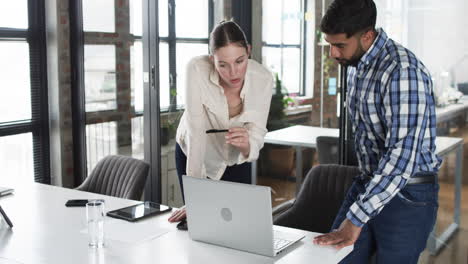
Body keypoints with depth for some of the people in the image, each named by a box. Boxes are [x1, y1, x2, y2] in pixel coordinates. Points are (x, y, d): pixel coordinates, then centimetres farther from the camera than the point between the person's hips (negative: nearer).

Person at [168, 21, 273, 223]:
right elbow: (196, 132, -32)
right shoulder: (197, 69, -31)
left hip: (236, 160, 1)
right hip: (193, 155, -1)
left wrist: (246, 144, -47)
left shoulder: (263, 79, -25)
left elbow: (256, 140, -22)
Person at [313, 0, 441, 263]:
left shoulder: (403, 71, -23)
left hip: (408, 195, -7)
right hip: (369, 184, 8)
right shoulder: (356, 66, 6)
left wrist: (354, 221, -30)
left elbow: (402, 155, -30)